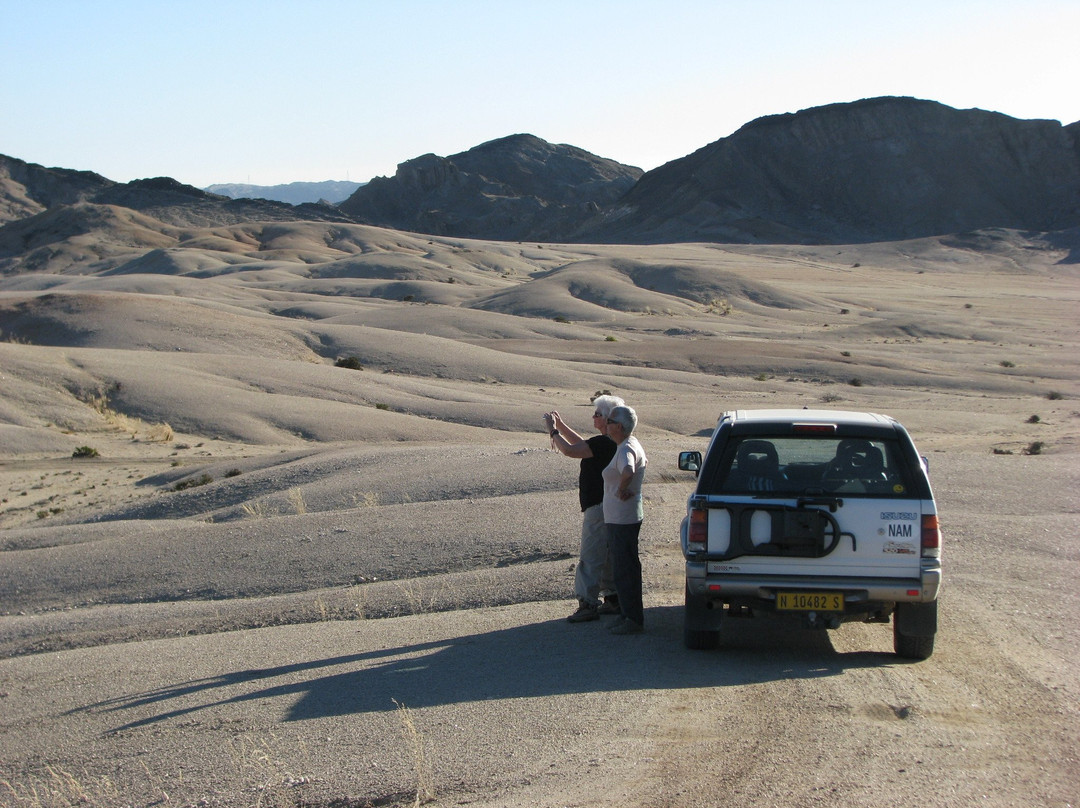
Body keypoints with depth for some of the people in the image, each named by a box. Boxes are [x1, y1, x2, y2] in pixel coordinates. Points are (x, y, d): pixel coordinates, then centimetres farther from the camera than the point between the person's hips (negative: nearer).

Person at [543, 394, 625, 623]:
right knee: (607, 555, 17)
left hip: (598, 507, -10)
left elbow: (570, 450, -22)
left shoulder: (603, 443, -21)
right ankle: (613, 599, 23)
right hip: (605, 505, 10)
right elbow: (582, 445, 24)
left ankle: (588, 603, -5)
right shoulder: (612, 442, 11)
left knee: (590, 557, -7)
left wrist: (553, 430, -8)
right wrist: (561, 426, 18)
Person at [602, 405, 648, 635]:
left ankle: (633, 620, 1)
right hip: (620, 518, 10)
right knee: (625, 566, 17)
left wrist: (622, 490, -26)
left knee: (625, 568, -4)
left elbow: (628, 471, -43)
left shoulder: (626, 450, -21)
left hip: (622, 519, -10)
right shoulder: (634, 444, 10)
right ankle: (628, 614, 25)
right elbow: (644, 462, 32)